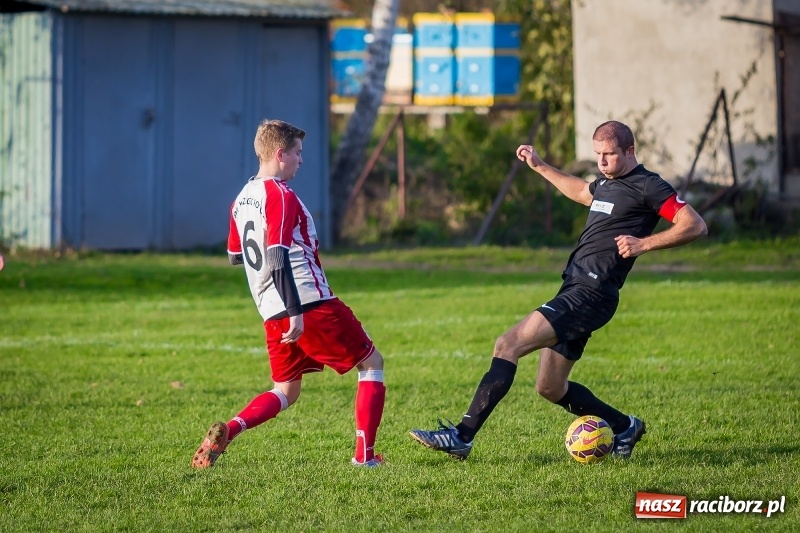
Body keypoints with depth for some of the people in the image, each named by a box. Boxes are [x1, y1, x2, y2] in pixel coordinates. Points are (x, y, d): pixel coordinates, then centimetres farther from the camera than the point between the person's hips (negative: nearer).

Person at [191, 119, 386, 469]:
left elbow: (235, 256, 25)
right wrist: (296, 312, -23)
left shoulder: (242, 200, 13)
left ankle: (228, 430, -10)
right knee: (371, 362, 8)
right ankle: (364, 454, 2)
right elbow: (277, 257, -21)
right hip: (311, 305, -8)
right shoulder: (281, 197, -13)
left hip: (273, 315, 8)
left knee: (285, 391, 17)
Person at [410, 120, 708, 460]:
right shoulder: (607, 182, 20)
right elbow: (583, 192, 45)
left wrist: (645, 244, -21)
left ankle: (462, 437, -21)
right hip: (574, 290, 10)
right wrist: (540, 167, 44)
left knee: (508, 345, -19)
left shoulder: (647, 186, -6)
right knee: (550, 388, 13)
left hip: (590, 295, -10)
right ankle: (624, 427, 28)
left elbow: (695, 226, -14)